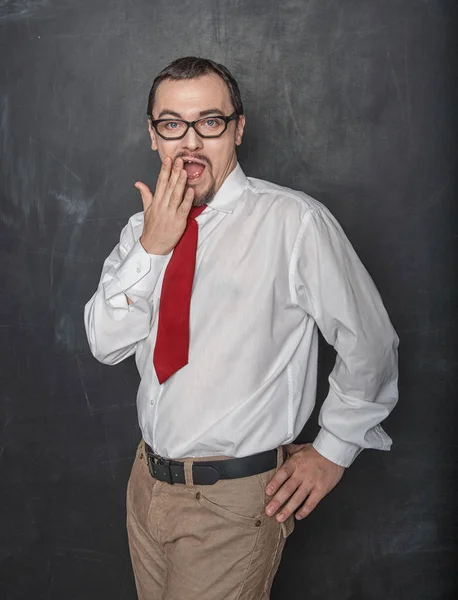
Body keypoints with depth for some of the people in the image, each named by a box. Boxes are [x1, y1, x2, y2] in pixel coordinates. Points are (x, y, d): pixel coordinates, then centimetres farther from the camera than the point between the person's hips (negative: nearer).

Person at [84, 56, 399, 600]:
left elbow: (369, 342, -9)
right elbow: (105, 343, -3)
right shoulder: (142, 228, 4)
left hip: (236, 499, -5)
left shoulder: (295, 222, -15)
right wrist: (151, 248, -15)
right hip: (148, 480, 6)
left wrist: (333, 451, -4)